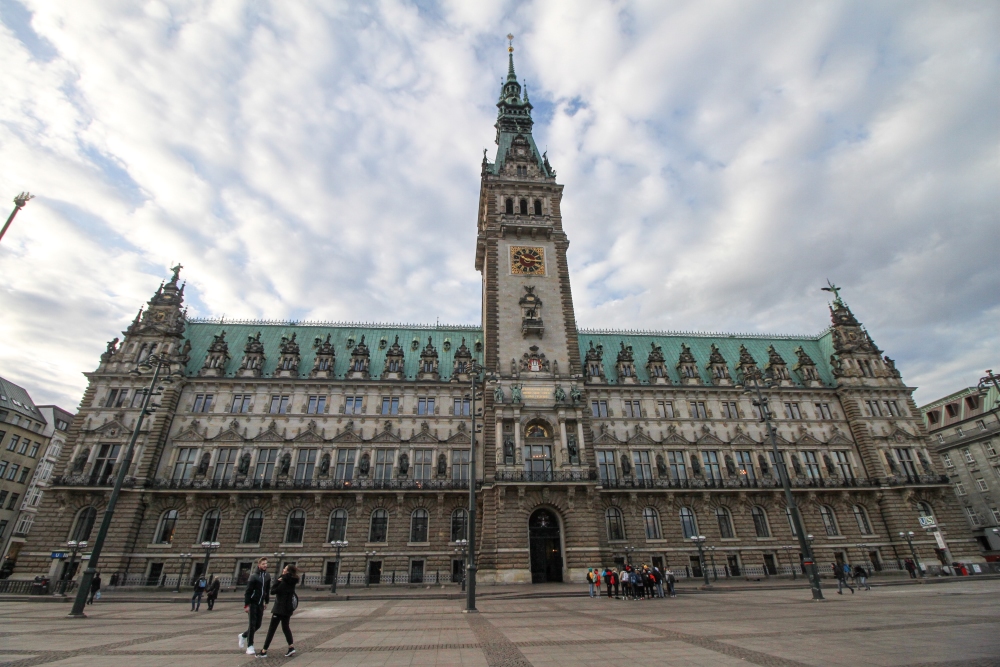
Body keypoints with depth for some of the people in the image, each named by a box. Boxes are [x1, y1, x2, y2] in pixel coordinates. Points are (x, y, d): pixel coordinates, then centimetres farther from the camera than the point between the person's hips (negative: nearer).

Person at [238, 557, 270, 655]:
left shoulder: (267, 577, 6)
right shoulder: (253, 577, -12)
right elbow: (247, 591, -12)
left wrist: (266, 602, 13)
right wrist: (246, 605, -15)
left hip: (260, 604, 6)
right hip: (252, 603, -6)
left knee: (258, 625, 7)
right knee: (252, 624, -6)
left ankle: (243, 636, 32)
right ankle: (250, 646, 6)